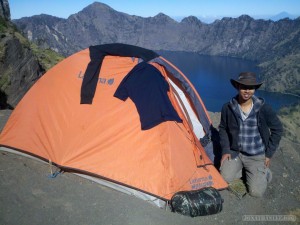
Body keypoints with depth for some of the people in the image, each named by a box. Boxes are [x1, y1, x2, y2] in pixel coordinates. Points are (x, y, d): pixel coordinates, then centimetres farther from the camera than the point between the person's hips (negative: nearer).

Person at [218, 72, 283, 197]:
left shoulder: (264, 109, -17)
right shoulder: (228, 108, -13)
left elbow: (277, 129, -3)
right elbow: (223, 129, 2)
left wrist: (269, 153, -4)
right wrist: (225, 150, -4)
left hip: (257, 156, -2)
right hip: (235, 152, 2)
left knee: (256, 192, -10)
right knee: (224, 178, -16)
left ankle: (264, 172, 20)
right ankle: (242, 168, 13)